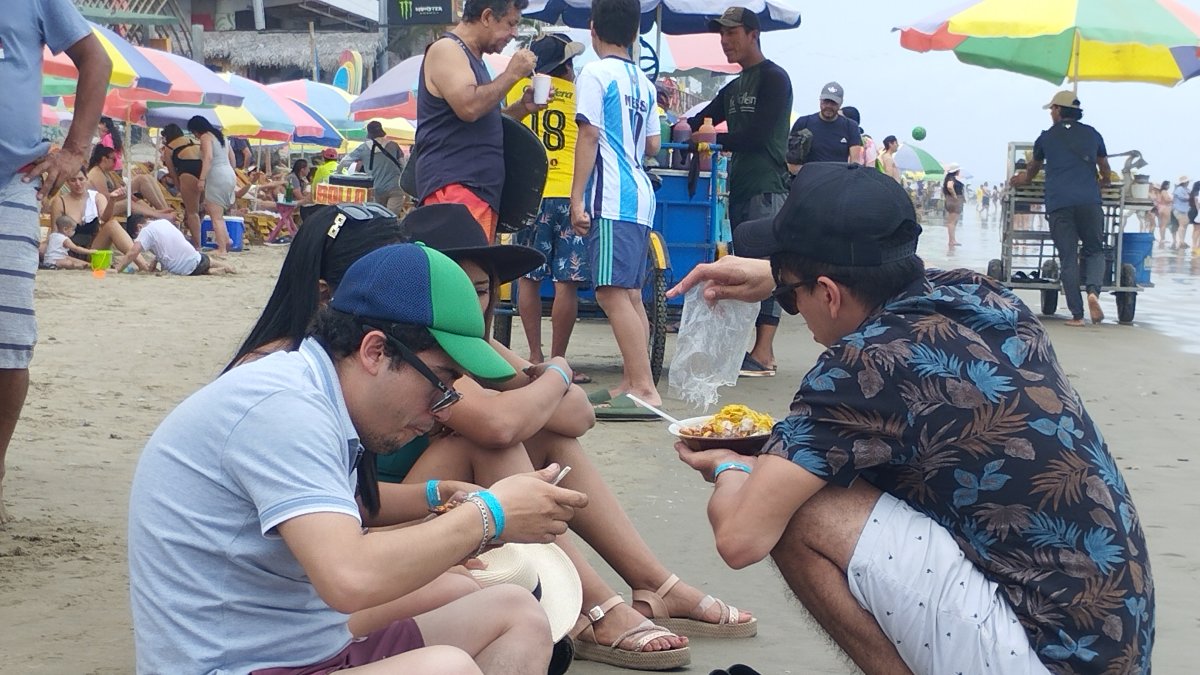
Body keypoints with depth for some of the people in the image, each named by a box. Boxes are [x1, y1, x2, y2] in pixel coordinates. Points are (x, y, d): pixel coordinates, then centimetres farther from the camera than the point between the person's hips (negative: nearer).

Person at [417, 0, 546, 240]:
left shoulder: (473, 58, 24)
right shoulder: (446, 50, -5)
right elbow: (468, 107, -21)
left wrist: (522, 107, 15)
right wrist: (512, 74, -9)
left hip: (482, 191, 10)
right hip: (452, 187, -10)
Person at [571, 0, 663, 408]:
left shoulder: (595, 74, -5)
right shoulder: (643, 82, 16)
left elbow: (589, 136, -11)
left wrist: (577, 199, -11)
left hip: (610, 199, -8)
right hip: (640, 196, 8)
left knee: (612, 293, -12)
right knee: (630, 294, 12)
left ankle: (645, 389, -19)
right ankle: (632, 382, 15)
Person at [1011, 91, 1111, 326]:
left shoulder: (1047, 137, 14)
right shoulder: (1092, 134, 16)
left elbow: (1033, 168, 32)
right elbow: (1106, 170, 31)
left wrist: (1024, 178, 54)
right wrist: (1104, 183, 53)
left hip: (1058, 203, -1)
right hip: (1089, 201, 1)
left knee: (1068, 258, 0)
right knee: (1095, 251, 12)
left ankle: (1077, 314, -5)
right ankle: (1093, 291, -17)